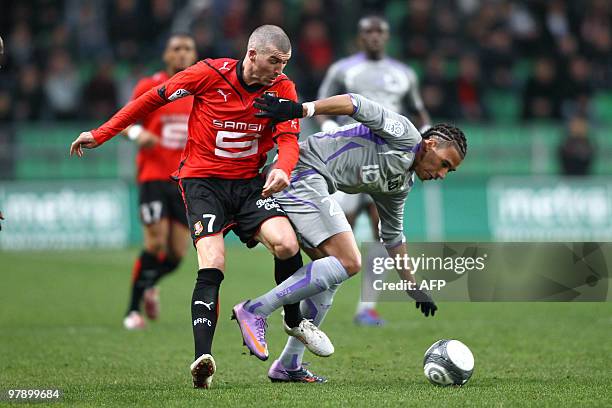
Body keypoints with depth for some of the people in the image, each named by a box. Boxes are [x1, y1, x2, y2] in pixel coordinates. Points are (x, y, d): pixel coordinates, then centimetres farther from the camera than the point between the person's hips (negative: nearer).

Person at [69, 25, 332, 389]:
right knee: (213, 264, -23)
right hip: (202, 179, -3)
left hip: (249, 183, 3)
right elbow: (154, 98, -1)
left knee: (285, 243, -21)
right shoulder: (210, 73, -11)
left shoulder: (283, 88, -2)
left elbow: (289, 139, -9)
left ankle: (294, 320, 6)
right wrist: (100, 135, 0)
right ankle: (203, 358, -29)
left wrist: (283, 169, -34)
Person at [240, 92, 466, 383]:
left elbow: (393, 237, 35)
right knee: (348, 262, -15)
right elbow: (355, 105, -14)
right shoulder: (406, 136, -3)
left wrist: (414, 287, 34)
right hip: (303, 171, -10)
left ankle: (288, 366, 13)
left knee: (331, 273, 13)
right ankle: (256, 310, -19)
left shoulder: (401, 185, 24)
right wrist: (300, 109, -25)